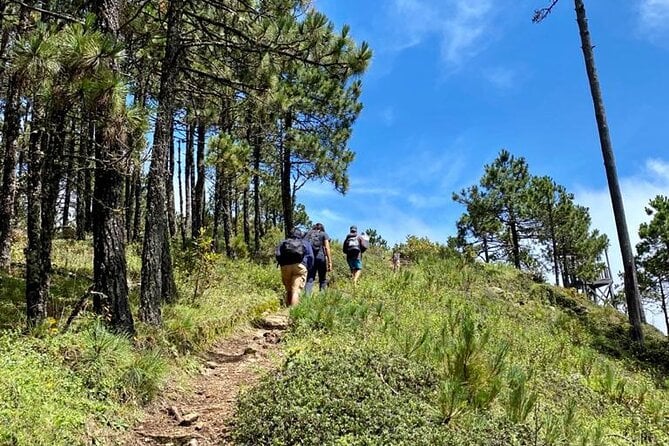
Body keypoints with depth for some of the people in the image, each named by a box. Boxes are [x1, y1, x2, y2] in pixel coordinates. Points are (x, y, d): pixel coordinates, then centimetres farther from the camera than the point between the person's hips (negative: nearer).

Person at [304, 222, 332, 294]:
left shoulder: (308, 234, 16)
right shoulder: (324, 234, 9)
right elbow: (327, 248, -2)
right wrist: (330, 262, -5)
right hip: (321, 257, -2)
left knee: (309, 279, 0)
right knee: (323, 280, 9)